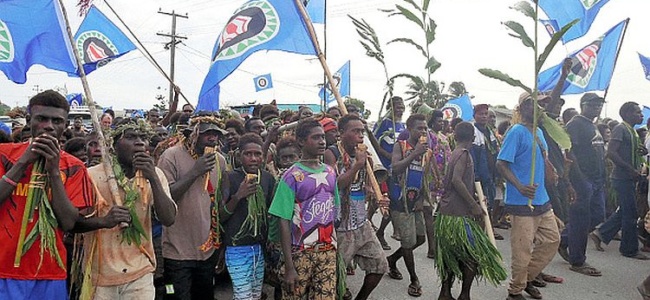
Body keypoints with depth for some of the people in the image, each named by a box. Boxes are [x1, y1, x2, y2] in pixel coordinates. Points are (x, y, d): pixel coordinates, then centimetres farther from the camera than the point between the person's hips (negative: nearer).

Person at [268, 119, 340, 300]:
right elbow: (284, 222, -10)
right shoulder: (292, 176, -9)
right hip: (301, 253, -4)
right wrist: (289, 266, -13)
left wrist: (337, 247, 9)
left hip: (329, 251, 4)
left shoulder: (331, 172, 7)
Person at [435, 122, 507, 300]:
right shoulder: (464, 154, -12)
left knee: (452, 255, 15)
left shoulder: (454, 154, 14)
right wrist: (474, 205, -22)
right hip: (459, 215, -9)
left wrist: (474, 199, 23)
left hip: (447, 213, 9)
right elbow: (456, 180, -25)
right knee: (475, 255, 1)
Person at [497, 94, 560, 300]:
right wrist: (520, 187, -30)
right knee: (523, 248, 0)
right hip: (522, 202, -9)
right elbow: (501, 164, -20)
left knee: (552, 239, 15)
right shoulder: (516, 132, -14)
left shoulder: (539, 132, 12)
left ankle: (527, 278, 30)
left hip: (542, 199, 9)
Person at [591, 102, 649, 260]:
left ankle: (599, 234, 22)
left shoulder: (632, 131, 16)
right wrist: (632, 170, -22)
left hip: (630, 178, 9)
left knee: (624, 212, 13)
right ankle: (630, 249, 8)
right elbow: (611, 152, -22)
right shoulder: (620, 129, -12)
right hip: (623, 177, -9)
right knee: (630, 214, -3)